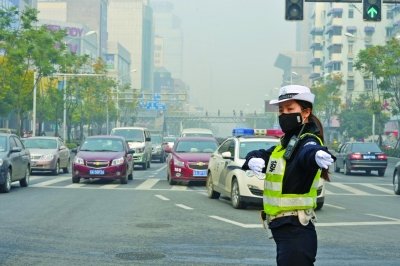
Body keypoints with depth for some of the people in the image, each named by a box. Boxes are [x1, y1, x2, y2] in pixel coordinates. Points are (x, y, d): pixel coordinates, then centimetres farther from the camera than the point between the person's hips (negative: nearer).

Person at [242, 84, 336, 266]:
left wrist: (317, 154, -62)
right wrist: (253, 160, -16)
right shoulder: (285, 144, 14)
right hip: (282, 229, 10)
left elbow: (308, 152, -38)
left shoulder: (307, 142, -15)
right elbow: (261, 155, 8)